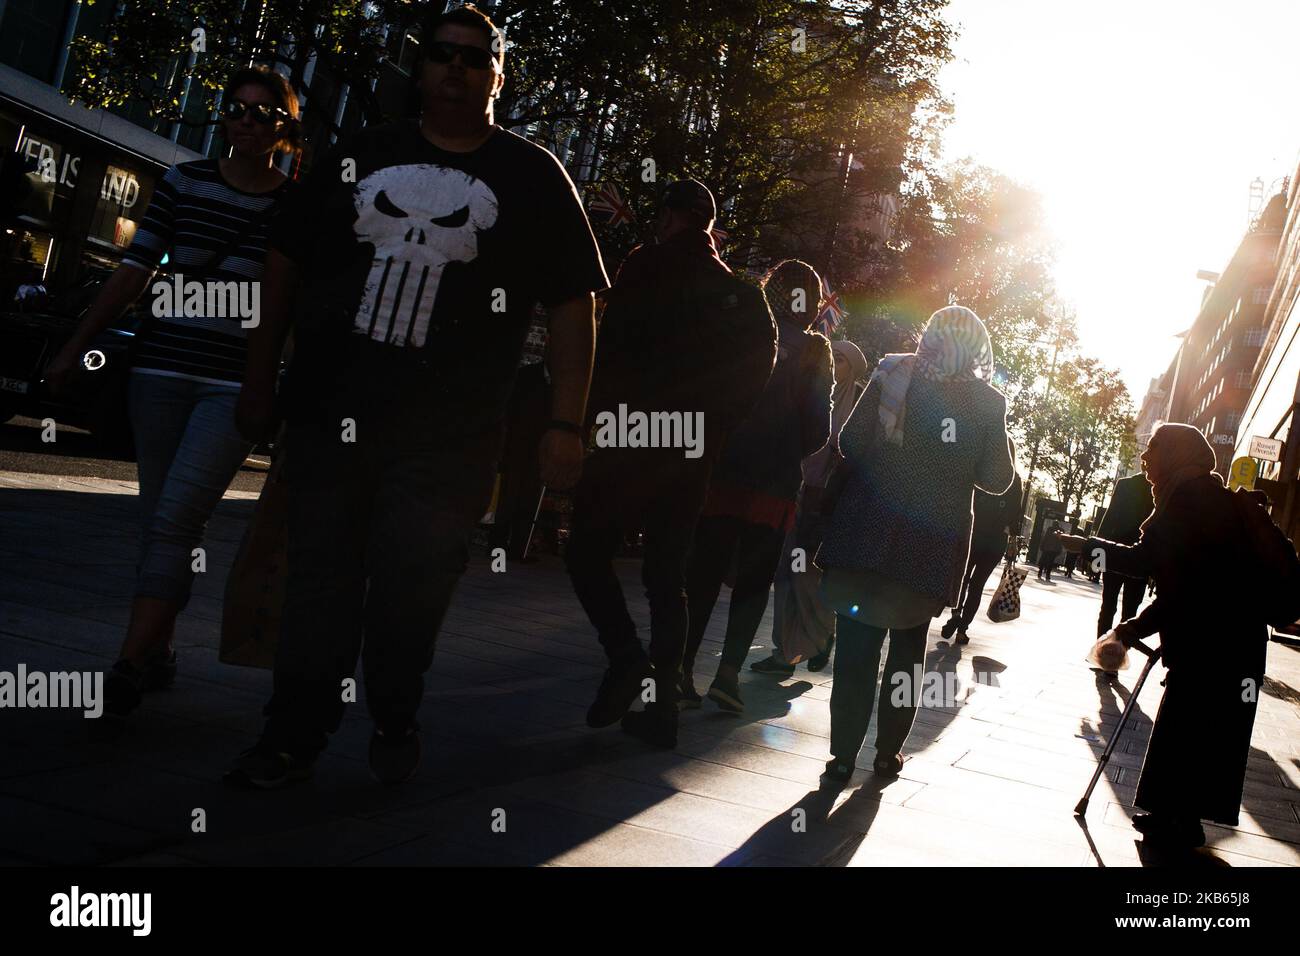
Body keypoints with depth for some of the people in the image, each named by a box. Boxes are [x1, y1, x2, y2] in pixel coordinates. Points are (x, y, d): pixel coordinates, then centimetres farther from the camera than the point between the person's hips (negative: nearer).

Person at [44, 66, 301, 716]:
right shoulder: (184, 184, 6)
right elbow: (132, 273, 8)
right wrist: (74, 350, 7)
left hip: (237, 386, -3)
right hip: (161, 371, 3)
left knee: (175, 519, -13)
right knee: (161, 520, 8)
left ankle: (129, 669, -10)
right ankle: (159, 653, 21)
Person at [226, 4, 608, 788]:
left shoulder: (533, 178, 4)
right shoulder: (360, 156, 10)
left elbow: (574, 304, 1)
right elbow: (288, 261, 15)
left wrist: (566, 425, -6)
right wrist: (261, 379, 12)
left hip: (445, 436, -2)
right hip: (329, 415, 3)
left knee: (411, 592, 4)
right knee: (319, 581, 7)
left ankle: (396, 726, 26)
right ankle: (295, 735, 19)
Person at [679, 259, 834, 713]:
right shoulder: (813, 349, -3)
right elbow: (818, 425, -4)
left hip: (723, 472, 2)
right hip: (775, 482, -2)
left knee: (704, 572, 8)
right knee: (755, 578, 9)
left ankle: (682, 668, 2)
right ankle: (729, 671, -2)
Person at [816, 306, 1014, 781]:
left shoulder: (893, 375, -5)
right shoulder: (988, 402, -2)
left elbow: (851, 443, -7)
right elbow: (996, 478, 0)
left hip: (868, 530, -1)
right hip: (933, 544, 1)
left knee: (856, 645, 5)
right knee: (908, 648, 17)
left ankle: (844, 753, 6)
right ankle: (888, 752, 21)